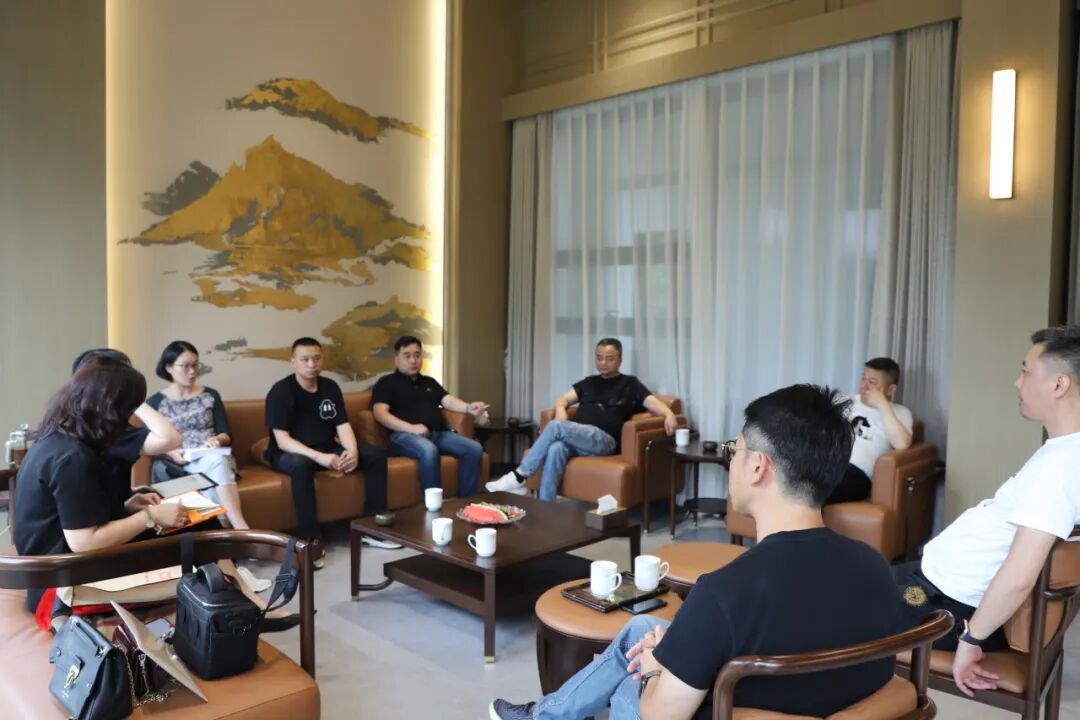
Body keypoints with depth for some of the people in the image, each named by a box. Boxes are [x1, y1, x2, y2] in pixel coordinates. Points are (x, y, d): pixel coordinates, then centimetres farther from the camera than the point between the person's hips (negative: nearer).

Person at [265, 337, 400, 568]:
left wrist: (352, 451, -24)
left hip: (327, 450, 6)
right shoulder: (281, 391, -14)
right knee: (301, 464, -41)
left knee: (376, 454, -11)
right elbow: (282, 440, -22)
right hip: (289, 454, -6)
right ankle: (312, 539, -33)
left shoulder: (330, 387, 3)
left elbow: (343, 426, -2)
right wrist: (318, 457, -35)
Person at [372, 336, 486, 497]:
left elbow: (448, 401, 12)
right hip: (405, 435, -6)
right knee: (429, 450, -38)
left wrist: (468, 408, -12)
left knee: (475, 448, -16)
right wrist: (410, 427, -21)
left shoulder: (429, 382, 28)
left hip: (439, 434, 6)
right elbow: (380, 413, -7)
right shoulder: (387, 383, 9)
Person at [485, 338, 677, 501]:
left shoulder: (629, 384, 14)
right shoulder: (589, 382, 29)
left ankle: (519, 476, -20)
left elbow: (652, 402, 0)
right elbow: (563, 399, 23)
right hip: (575, 438, 4)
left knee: (556, 427, -28)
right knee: (556, 449, -32)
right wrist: (560, 410, -2)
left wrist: (669, 414, -23)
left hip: (604, 440, -4)